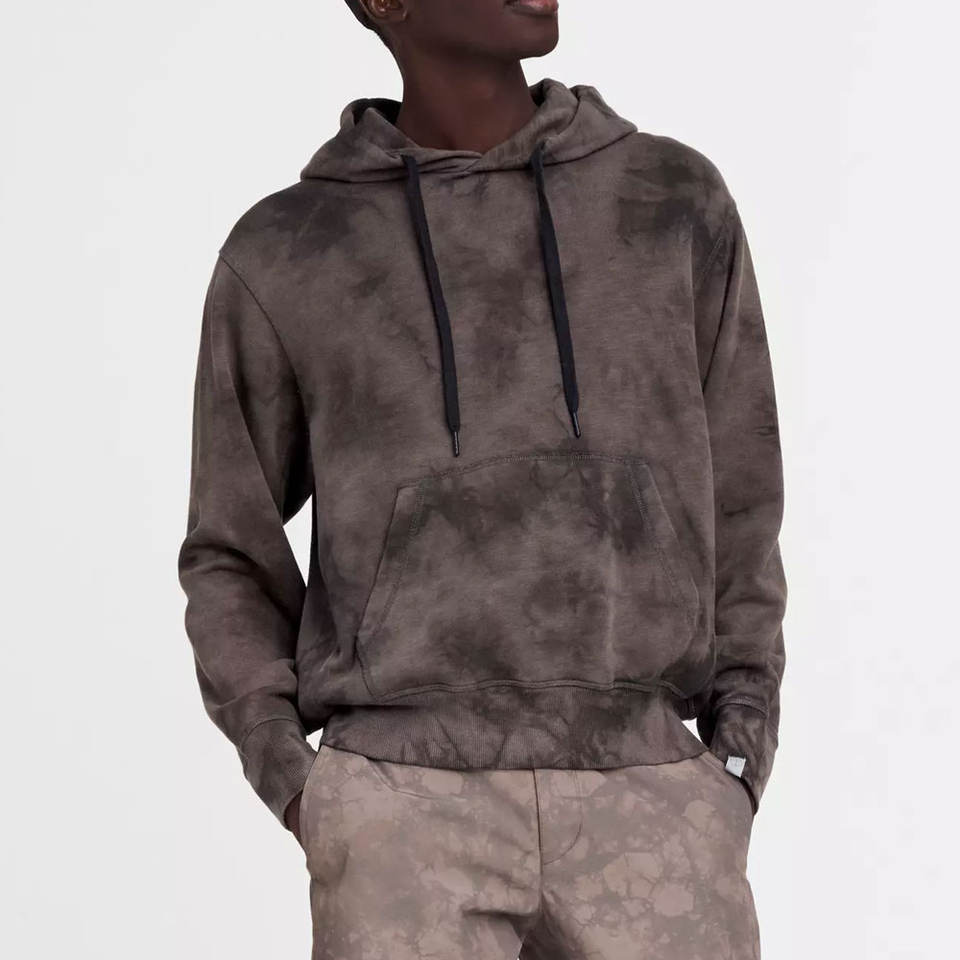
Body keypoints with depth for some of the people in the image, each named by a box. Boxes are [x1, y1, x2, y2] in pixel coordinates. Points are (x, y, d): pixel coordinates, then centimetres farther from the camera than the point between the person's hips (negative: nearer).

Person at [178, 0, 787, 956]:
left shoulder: (680, 203, 9)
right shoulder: (279, 261, 6)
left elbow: (729, 513, 15)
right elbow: (233, 567, 15)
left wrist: (739, 762, 1)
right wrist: (300, 794, -2)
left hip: (639, 817, 1)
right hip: (412, 822, -1)